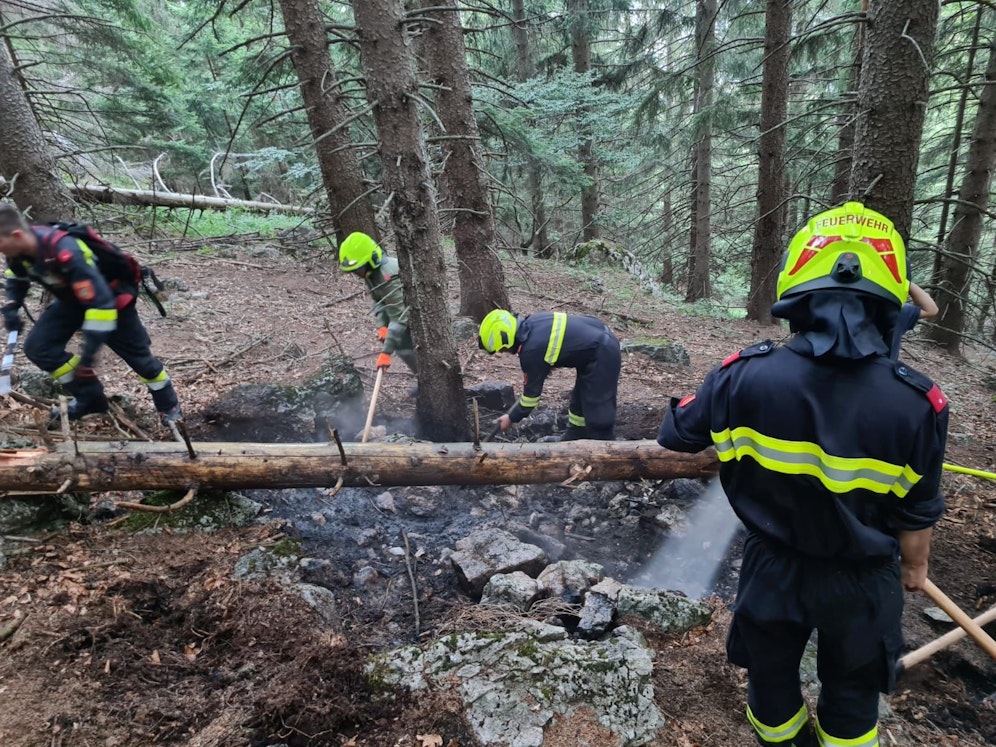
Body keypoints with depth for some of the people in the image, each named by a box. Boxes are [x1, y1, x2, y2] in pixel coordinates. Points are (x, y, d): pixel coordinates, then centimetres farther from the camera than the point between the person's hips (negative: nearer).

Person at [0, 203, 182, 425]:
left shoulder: (66, 254, -41)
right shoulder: (20, 251, -15)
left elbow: (101, 302, -40)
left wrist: (88, 354, -37)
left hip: (112, 297, -7)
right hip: (73, 299, 7)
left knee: (138, 356, 4)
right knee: (38, 347, -5)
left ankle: (169, 406, 24)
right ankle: (89, 398, 8)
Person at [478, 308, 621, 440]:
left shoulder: (531, 352, -22)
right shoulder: (531, 321, 0)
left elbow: (531, 391, -10)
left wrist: (511, 418, 4)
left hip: (602, 355, -10)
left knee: (598, 411, -5)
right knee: (579, 401, 20)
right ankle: (572, 440, 33)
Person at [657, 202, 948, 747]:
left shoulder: (745, 376, -25)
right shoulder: (916, 405, -22)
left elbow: (676, 435, -7)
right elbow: (916, 515, -8)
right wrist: (914, 565, 13)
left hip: (774, 570, 0)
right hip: (862, 582, 0)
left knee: (771, 671, 27)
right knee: (852, 688, 27)